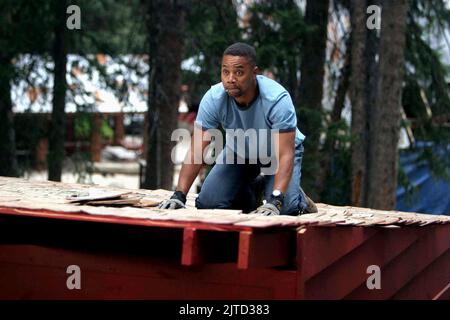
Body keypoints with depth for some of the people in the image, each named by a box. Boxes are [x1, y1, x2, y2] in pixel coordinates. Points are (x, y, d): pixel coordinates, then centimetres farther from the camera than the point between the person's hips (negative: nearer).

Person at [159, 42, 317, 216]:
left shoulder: (277, 99, -36)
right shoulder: (213, 99, -27)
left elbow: (286, 155, -38)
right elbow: (196, 151, -27)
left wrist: (275, 202, -51)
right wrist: (179, 195, -37)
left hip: (278, 152, -4)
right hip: (239, 151, 4)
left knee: (284, 208, -28)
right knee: (207, 204, -9)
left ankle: (297, 198, 11)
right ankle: (255, 188, 19)